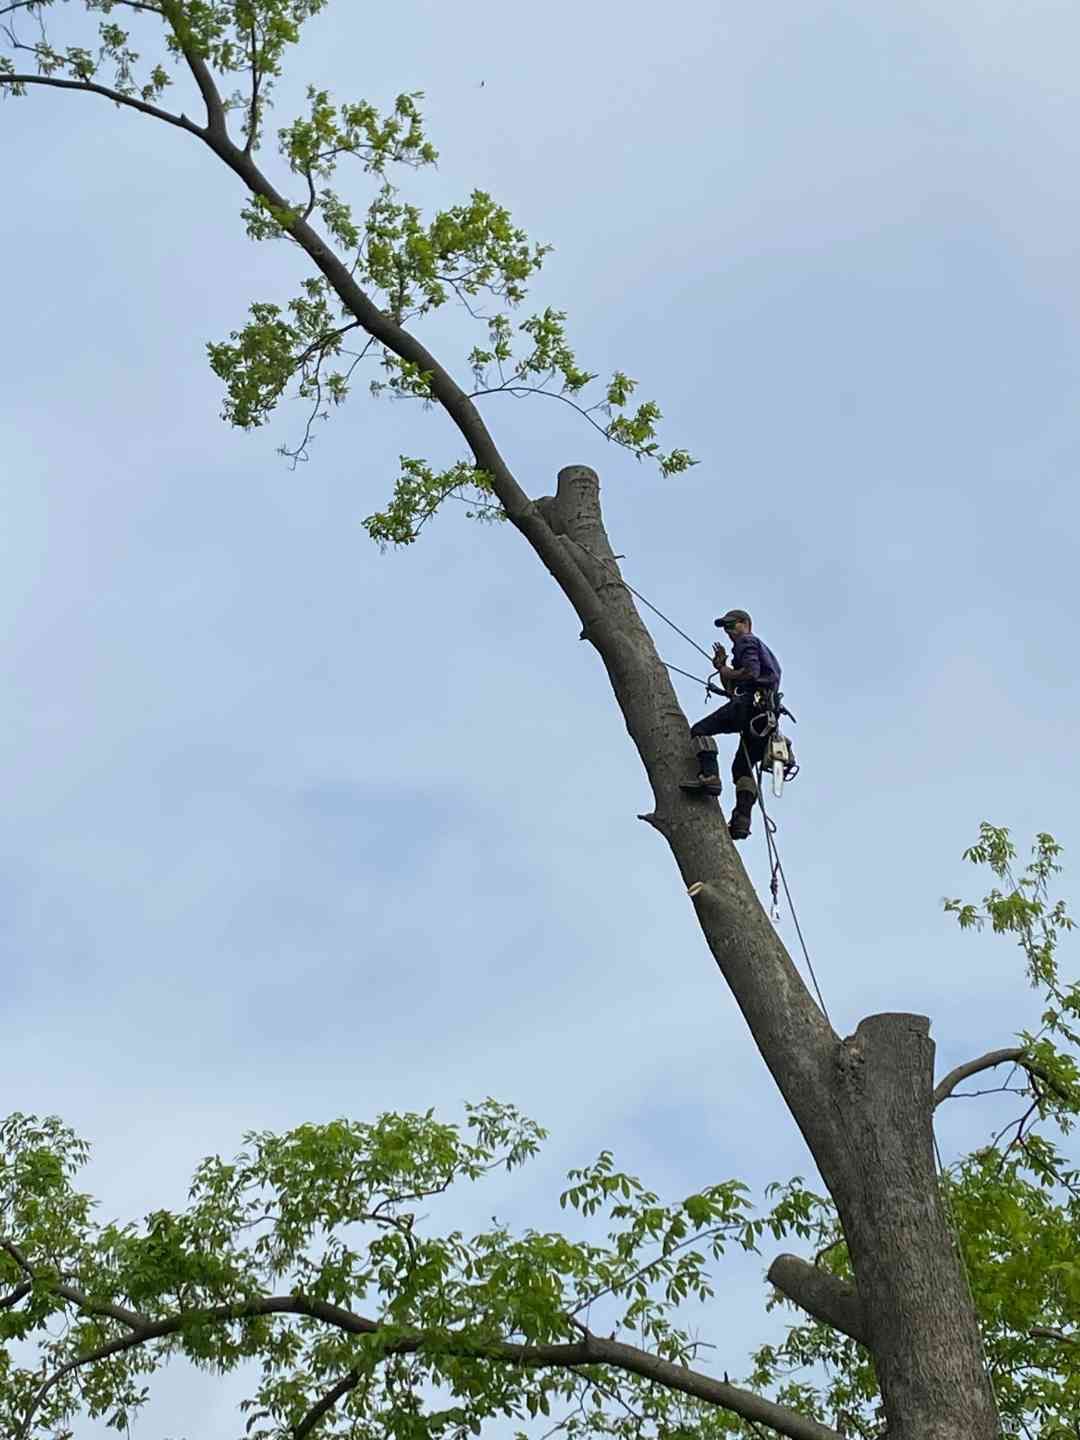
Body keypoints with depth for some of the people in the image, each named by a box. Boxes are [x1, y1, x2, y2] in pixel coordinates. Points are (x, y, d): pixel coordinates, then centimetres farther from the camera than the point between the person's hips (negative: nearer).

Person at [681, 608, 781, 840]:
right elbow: (733, 689, 32)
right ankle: (741, 821, -3)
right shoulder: (763, 649, 38)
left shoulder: (747, 642, 9)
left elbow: (751, 672, -13)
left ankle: (709, 776, -33)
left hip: (750, 702, -10)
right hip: (766, 715, 10)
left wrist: (727, 673, 2)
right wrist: (723, 667, 20)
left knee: (701, 730, -13)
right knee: (742, 767, 9)